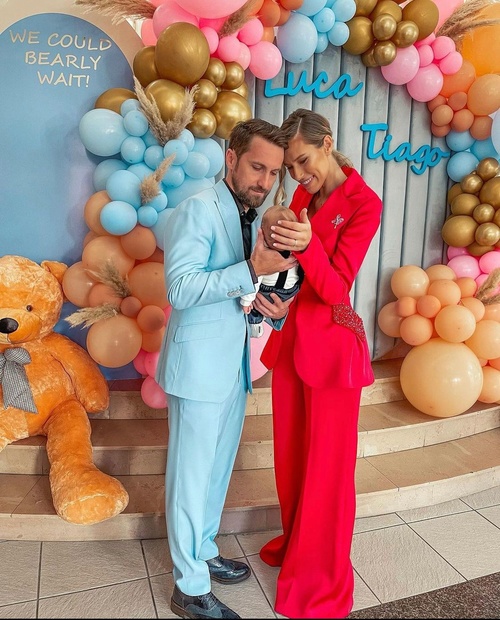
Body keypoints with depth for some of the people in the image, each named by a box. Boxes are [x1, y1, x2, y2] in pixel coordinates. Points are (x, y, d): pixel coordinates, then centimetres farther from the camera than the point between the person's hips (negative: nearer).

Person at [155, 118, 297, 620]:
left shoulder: (253, 220, 12)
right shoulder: (199, 209, -13)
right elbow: (180, 288, -22)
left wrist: (273, 307, -3)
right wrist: (253, 269, -28)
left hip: (234, 362, 8)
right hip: (200, 363, -8)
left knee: (219, 466, 19)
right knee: (192, 473, 4)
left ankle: (202, 552, 39)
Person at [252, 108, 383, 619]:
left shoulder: (363, 204, -12)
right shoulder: (303, 197, 8)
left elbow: (334, 288, -19)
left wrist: (307, 246, -35)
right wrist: (264, 287, -9)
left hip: (330, 343, -6)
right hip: (291, 335, 7)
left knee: (326, 463, 7)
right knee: (291, 455, 18)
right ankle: (295, 545, 42)